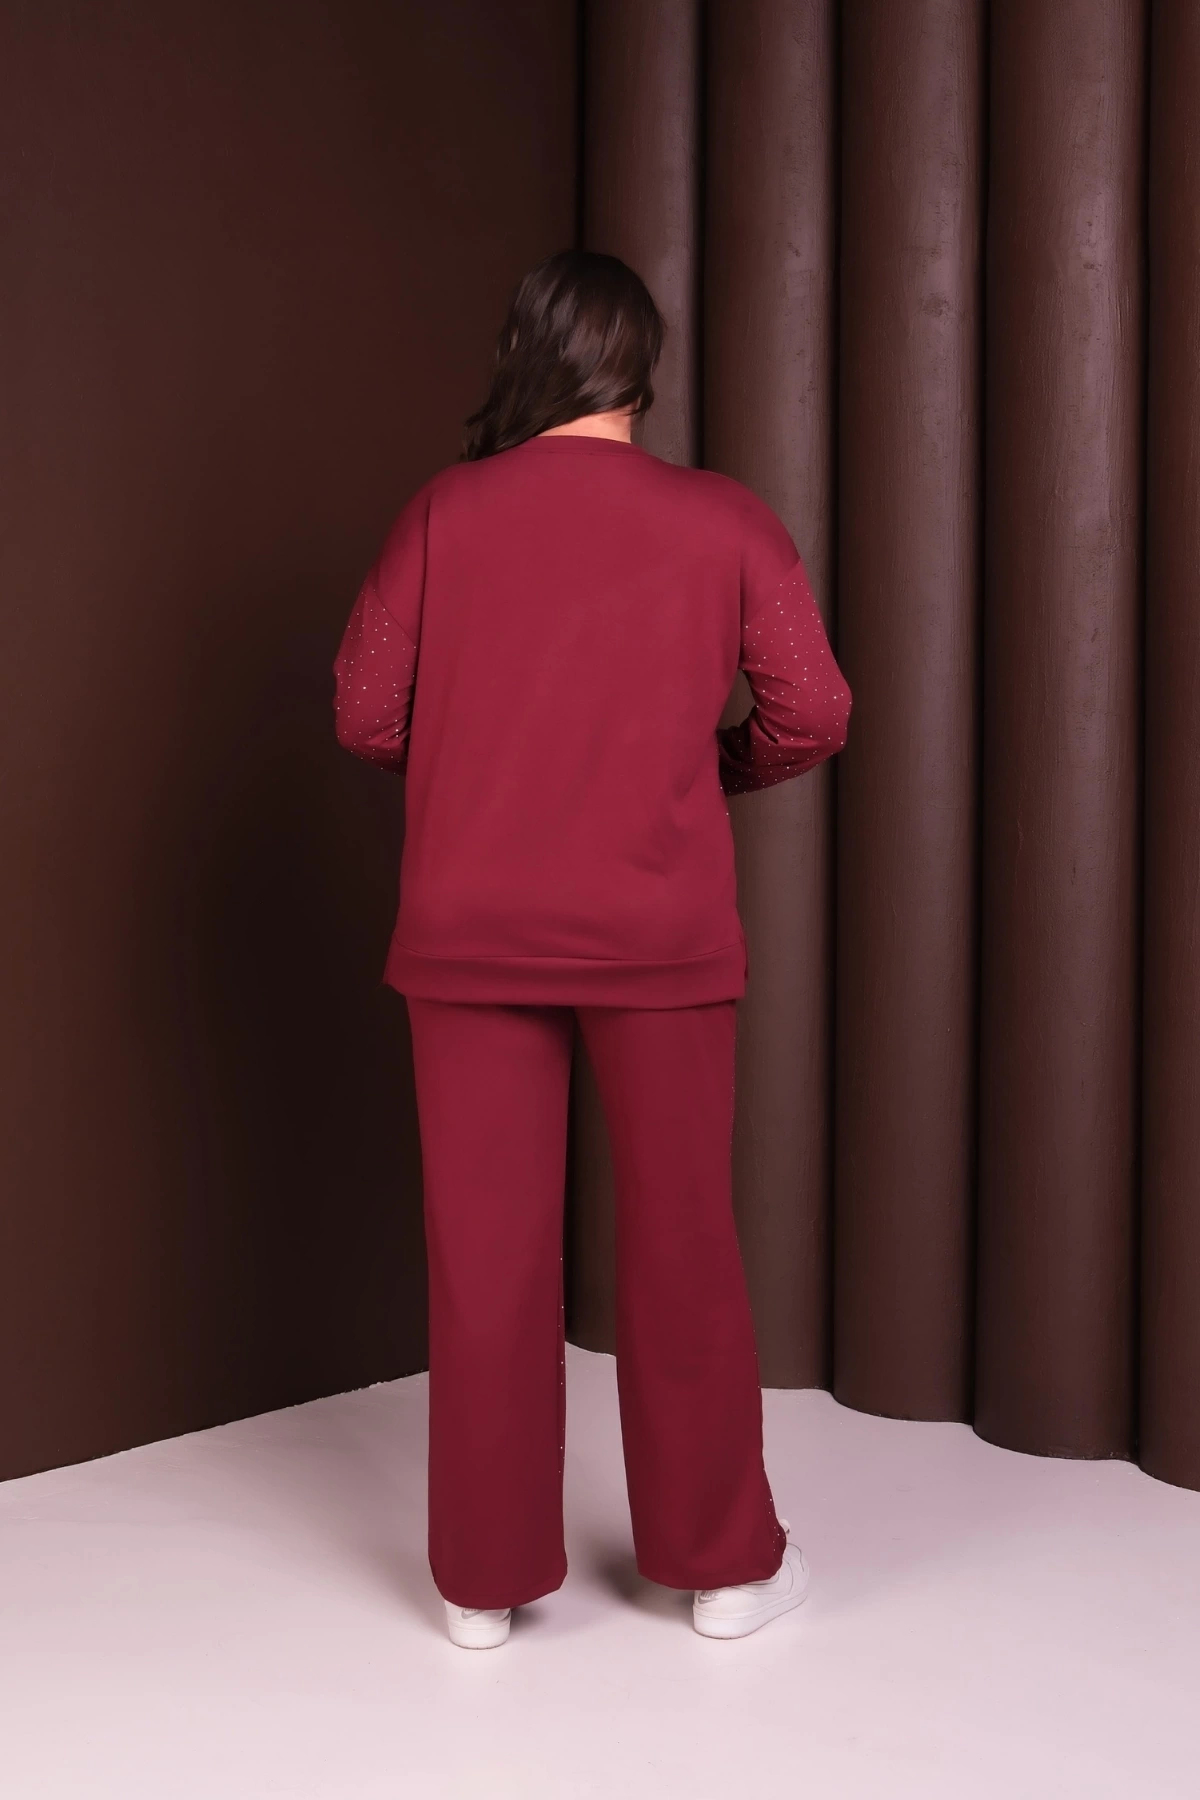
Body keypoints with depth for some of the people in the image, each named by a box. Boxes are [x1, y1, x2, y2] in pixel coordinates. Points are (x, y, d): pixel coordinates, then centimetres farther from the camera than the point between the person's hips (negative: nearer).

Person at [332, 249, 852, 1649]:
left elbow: (366, 715, -1)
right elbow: (810, 714, -4)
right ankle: (722, 1560, 25)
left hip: (469, 935, 1)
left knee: (485, 1247, 9)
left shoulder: (445, 512, 0)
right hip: (659, 938, 0)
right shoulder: (724, 520, -1)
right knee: (680, 1242, 11)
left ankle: (486, 1574, 21)